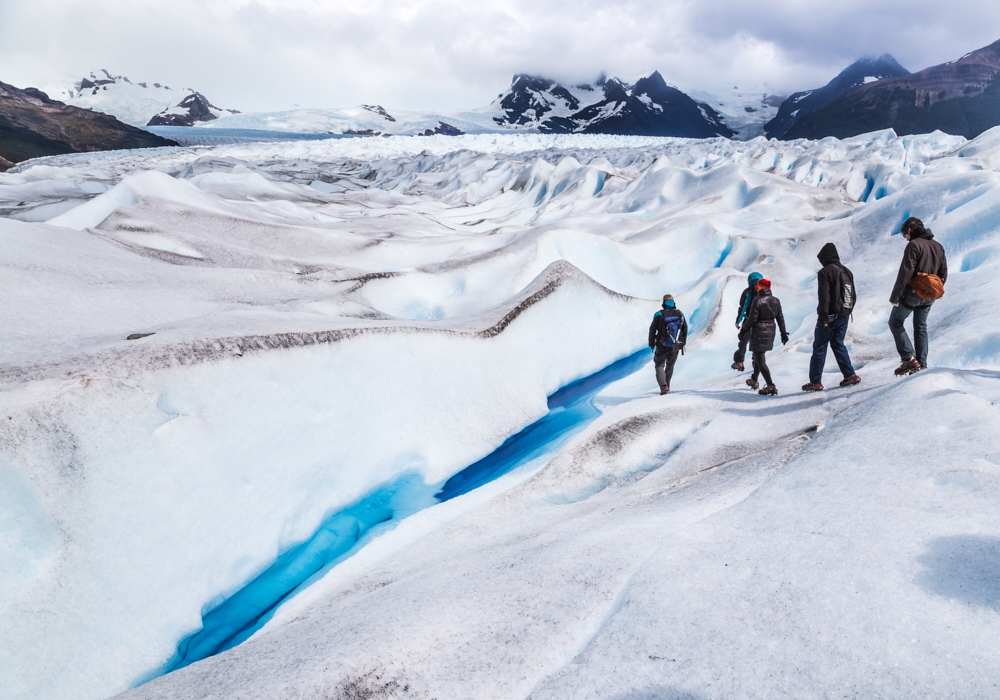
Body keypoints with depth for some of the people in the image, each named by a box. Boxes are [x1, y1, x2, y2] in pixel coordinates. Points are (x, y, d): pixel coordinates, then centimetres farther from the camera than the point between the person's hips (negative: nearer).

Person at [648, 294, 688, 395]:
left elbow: (652, 329, -6)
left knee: (659, 365, 9)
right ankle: (667, 385, 31)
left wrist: (651, 344, 6)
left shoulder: (659, 314, -9)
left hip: (662, 346, -3)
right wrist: (683, 343, 20)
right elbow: (685, 329, 8)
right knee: (670, 365, 23)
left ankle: (663, 385, -12)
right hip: (676, 346, 3)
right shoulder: (680, 314, 1)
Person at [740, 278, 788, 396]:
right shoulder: (776, 301, 5)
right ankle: (754, 380, 36)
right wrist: (783, 333, 15)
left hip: (759, 331, -8)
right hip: (770, 331, 8)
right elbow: (780, 318, 8)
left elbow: (752, 319, -16)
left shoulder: (757, 300, -15)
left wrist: (743, 330, -5)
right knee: (759, 356, 23)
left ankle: (770, 386, -13)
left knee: (760, 360, -5)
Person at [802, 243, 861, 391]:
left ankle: (815, 382, -1)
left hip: (830, 316, -7)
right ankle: (850, 375, 13)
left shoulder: (825, 272, -12)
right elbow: (853, 296, 15)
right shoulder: (847, 272, 12)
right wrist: (847, 312, 21)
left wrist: (823, 318, -18)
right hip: (844, 316, 7)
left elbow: (824, 297, -19)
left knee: (819, 347, -1)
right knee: (838, 344, 18)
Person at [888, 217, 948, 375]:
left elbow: (905, 273, -20)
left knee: (895, 322, 5)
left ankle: (909, 358, -8)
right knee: (921, 327, 17)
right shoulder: (938, 246, 11)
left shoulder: (913, 245, -13)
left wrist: (895, 295, -17)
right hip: (928, 296, 7)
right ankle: (922, 364, 15)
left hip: (912, 293, -7)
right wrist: (934, 293, 22)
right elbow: (944, 273, 14)